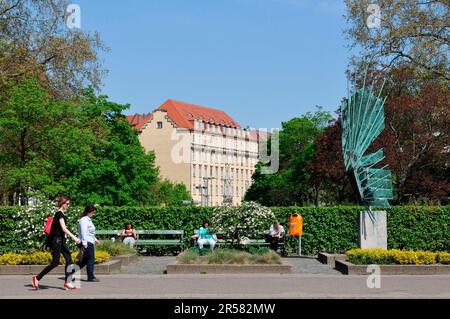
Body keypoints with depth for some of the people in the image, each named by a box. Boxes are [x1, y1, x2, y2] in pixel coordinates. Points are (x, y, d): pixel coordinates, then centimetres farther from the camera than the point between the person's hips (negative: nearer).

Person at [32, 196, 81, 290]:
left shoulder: (63, 214, 14)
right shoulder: (59, 213, -15)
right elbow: (64, 228, -24)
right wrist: (74, 237, -29)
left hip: (61, 240, 9)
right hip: (56, 240, -9)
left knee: (69, 260, 2)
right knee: (55, 263, -7)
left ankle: (67, 283, 4)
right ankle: (37, 278, 2)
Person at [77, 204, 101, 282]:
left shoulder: (88, 220, 20)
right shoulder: (84, 220, -12)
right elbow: (83, 232, -18)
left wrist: (95, 240, 30)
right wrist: (84, 244, -22)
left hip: (90, 243, 10)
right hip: (86, 243, -10)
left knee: (84, 260, 12)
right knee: (91, 259, -6)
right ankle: (91, 277, -1)